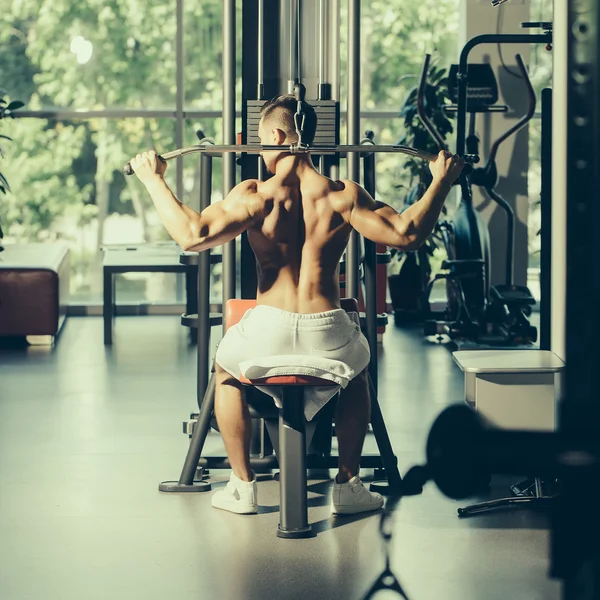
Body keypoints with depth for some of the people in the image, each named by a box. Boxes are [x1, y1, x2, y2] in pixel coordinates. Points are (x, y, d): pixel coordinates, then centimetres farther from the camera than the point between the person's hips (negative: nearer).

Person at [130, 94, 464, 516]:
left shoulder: (255, 196, -8)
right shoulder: (342, 196, -4)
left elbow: (193, 235, -18)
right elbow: (407, 235, -6)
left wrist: (154, 181, -9)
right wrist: (441, 182, 5)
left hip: (268, 334, -1)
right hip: (329, 335, 1)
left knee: (227, 370, 35)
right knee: (357, 370, 38)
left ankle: (243, 486, 33)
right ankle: (349, 486, 33)